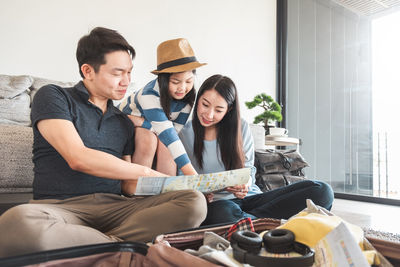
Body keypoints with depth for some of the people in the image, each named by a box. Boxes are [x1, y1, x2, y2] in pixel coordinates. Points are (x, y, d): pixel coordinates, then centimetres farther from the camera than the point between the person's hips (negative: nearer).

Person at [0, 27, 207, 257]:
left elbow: (128, 184, 15)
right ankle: (123, 247, -18)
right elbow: (77, 158, -12)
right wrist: (147, 173, -8)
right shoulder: (53, 97, 4)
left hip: (114, 206, 4)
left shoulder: (124, 122, 19)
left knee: (195, 202, -19)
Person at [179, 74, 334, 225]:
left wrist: (245, 184, -14)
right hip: (216, 203, -4)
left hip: (249, 198, 5)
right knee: (224, 212, -44)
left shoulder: (241, 127, 9)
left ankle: (251, 217, -21)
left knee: (322, 191, -15)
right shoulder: (185, 135, 2)